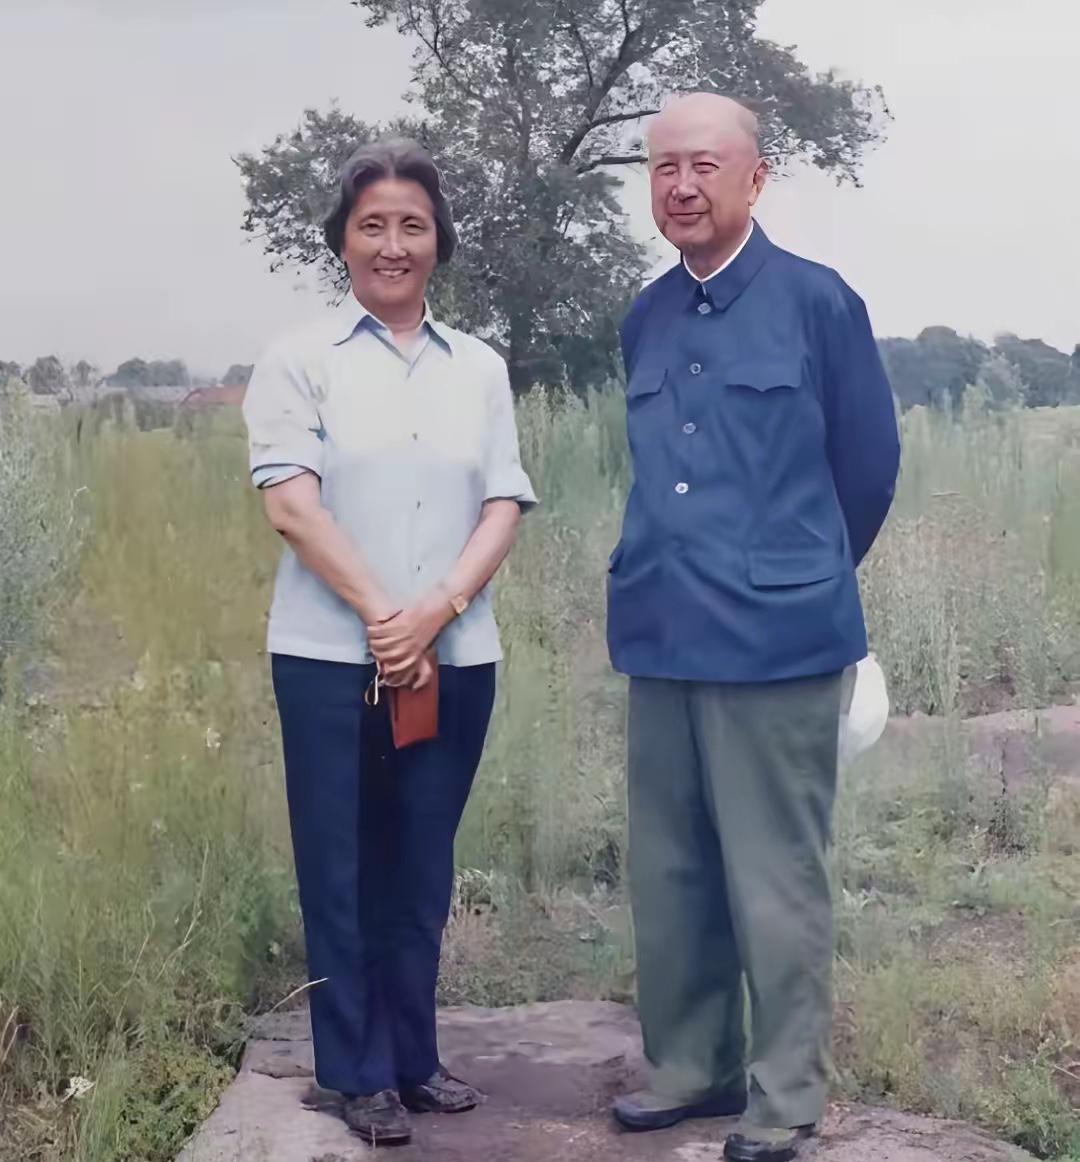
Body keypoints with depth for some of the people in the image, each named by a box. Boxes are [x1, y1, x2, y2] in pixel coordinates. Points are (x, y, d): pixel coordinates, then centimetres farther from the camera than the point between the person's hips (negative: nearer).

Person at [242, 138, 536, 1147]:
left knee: (422, 867, 11)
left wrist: (435, 610, -11)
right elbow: (289, 500, -8)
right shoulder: (299, 358, 0)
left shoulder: (480, 367, 10)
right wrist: (380, 615, -14)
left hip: (455, 658, 3)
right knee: (342, 868, 4)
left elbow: (504, 506, 4)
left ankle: (413, 1056, 24)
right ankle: (360, 1074, 16)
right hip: (331, 656, -3)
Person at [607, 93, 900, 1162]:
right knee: (668, 873, 13)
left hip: (776, 636, -5)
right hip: (660, 634, 6)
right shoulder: (644, 320, 9)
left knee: (775, 882, 3)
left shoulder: (816, 302, -7)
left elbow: (868, 466, 3)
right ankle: (689, 1064, 29)